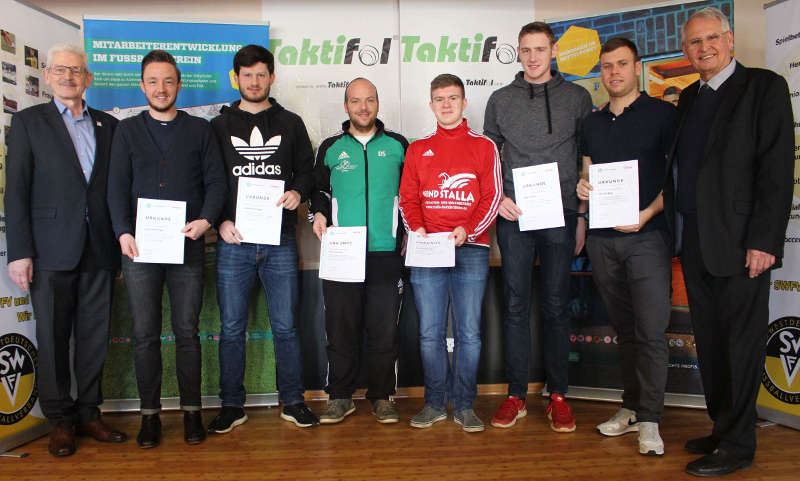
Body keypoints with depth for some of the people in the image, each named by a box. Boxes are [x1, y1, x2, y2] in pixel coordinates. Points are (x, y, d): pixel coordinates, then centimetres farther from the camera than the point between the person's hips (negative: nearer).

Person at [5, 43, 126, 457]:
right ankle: (60, 419, 19)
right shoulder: (28, 121, 5)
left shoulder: (108, 125, 13)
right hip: (51, 251, -2)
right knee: (52, 338, 5)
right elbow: (16, 190, -1)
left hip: (99, 251, 3)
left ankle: (88, 413, 22)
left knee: (95, 337, 8)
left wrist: (121, 239, 4)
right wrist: (19, 252, -8)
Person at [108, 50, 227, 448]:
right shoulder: (127, 130, 12)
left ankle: (191, 411, 15)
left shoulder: (200, 130, 10)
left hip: (187, 247, -1)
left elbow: (216, 182, 4)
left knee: (187, 331, 4)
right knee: (145, 334, 5)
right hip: (139, 247, 1)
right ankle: (150, 414, 16)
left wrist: (206, 220, -14)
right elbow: (117, 187, 5)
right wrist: (123, 232, -10)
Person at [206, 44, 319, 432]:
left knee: (285, 326, 5)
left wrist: (298, 192, -9)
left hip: (280, 240, 0)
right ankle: (232, 406, 18)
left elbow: (307, 170, 12)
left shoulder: (290, 124, 12)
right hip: (233, 240, 0)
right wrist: (220, 220, -6)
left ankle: (293, 401, 18)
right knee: (232, 327, 5)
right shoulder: (220, 126, 11)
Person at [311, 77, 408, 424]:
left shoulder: (398, 145, 11)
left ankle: (381, 396, 18)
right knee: (341, 327, 4)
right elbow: (319, 188, 20)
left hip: (386, 253, 0)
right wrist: (319, 214, 2)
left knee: (384, 328, 3)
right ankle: (340, 396, 18)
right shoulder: (330, 148, 12)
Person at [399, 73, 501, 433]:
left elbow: (492, 197, 3)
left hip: (471, 248, -1)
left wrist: (468, 230, -12)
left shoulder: (483, 146, 10)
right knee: (430, 333, 3)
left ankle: (464, 406, 12)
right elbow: (407, 198, 11)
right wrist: (417, 228, -7)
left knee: (469, 332, 0)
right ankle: (435, 404, 16)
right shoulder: (418, 150, 16)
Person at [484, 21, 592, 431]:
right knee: (515, 305, 3)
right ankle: (516, 395, 13)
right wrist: (497, 197, -1)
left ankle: (558, 396, 16)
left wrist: (583, 216, 3)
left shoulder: (577, 98, 8)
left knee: (556, 306, 4)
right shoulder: (501, 100, 11)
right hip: (513, 216, 1)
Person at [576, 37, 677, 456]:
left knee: (651, 331, -6)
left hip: (646, 235, -4)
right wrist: (582, 186, -3)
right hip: (602, 238, 5)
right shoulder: (592, 122, 15)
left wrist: (648, 213, -15)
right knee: (623, 328, 12)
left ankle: (649, 420, 5)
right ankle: (631, 408, 22)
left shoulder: (663, 114, 1)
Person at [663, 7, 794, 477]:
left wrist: (764, 241, -17)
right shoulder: (688, 98, 16)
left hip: (740, 243, -7)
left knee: (741, 344, 2)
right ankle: (722, 429, 28)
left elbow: (777, 168, -11)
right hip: (695, 242, 7)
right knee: (710, 343, 14)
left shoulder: (764, 86, -3)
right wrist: (675, 231, 8)